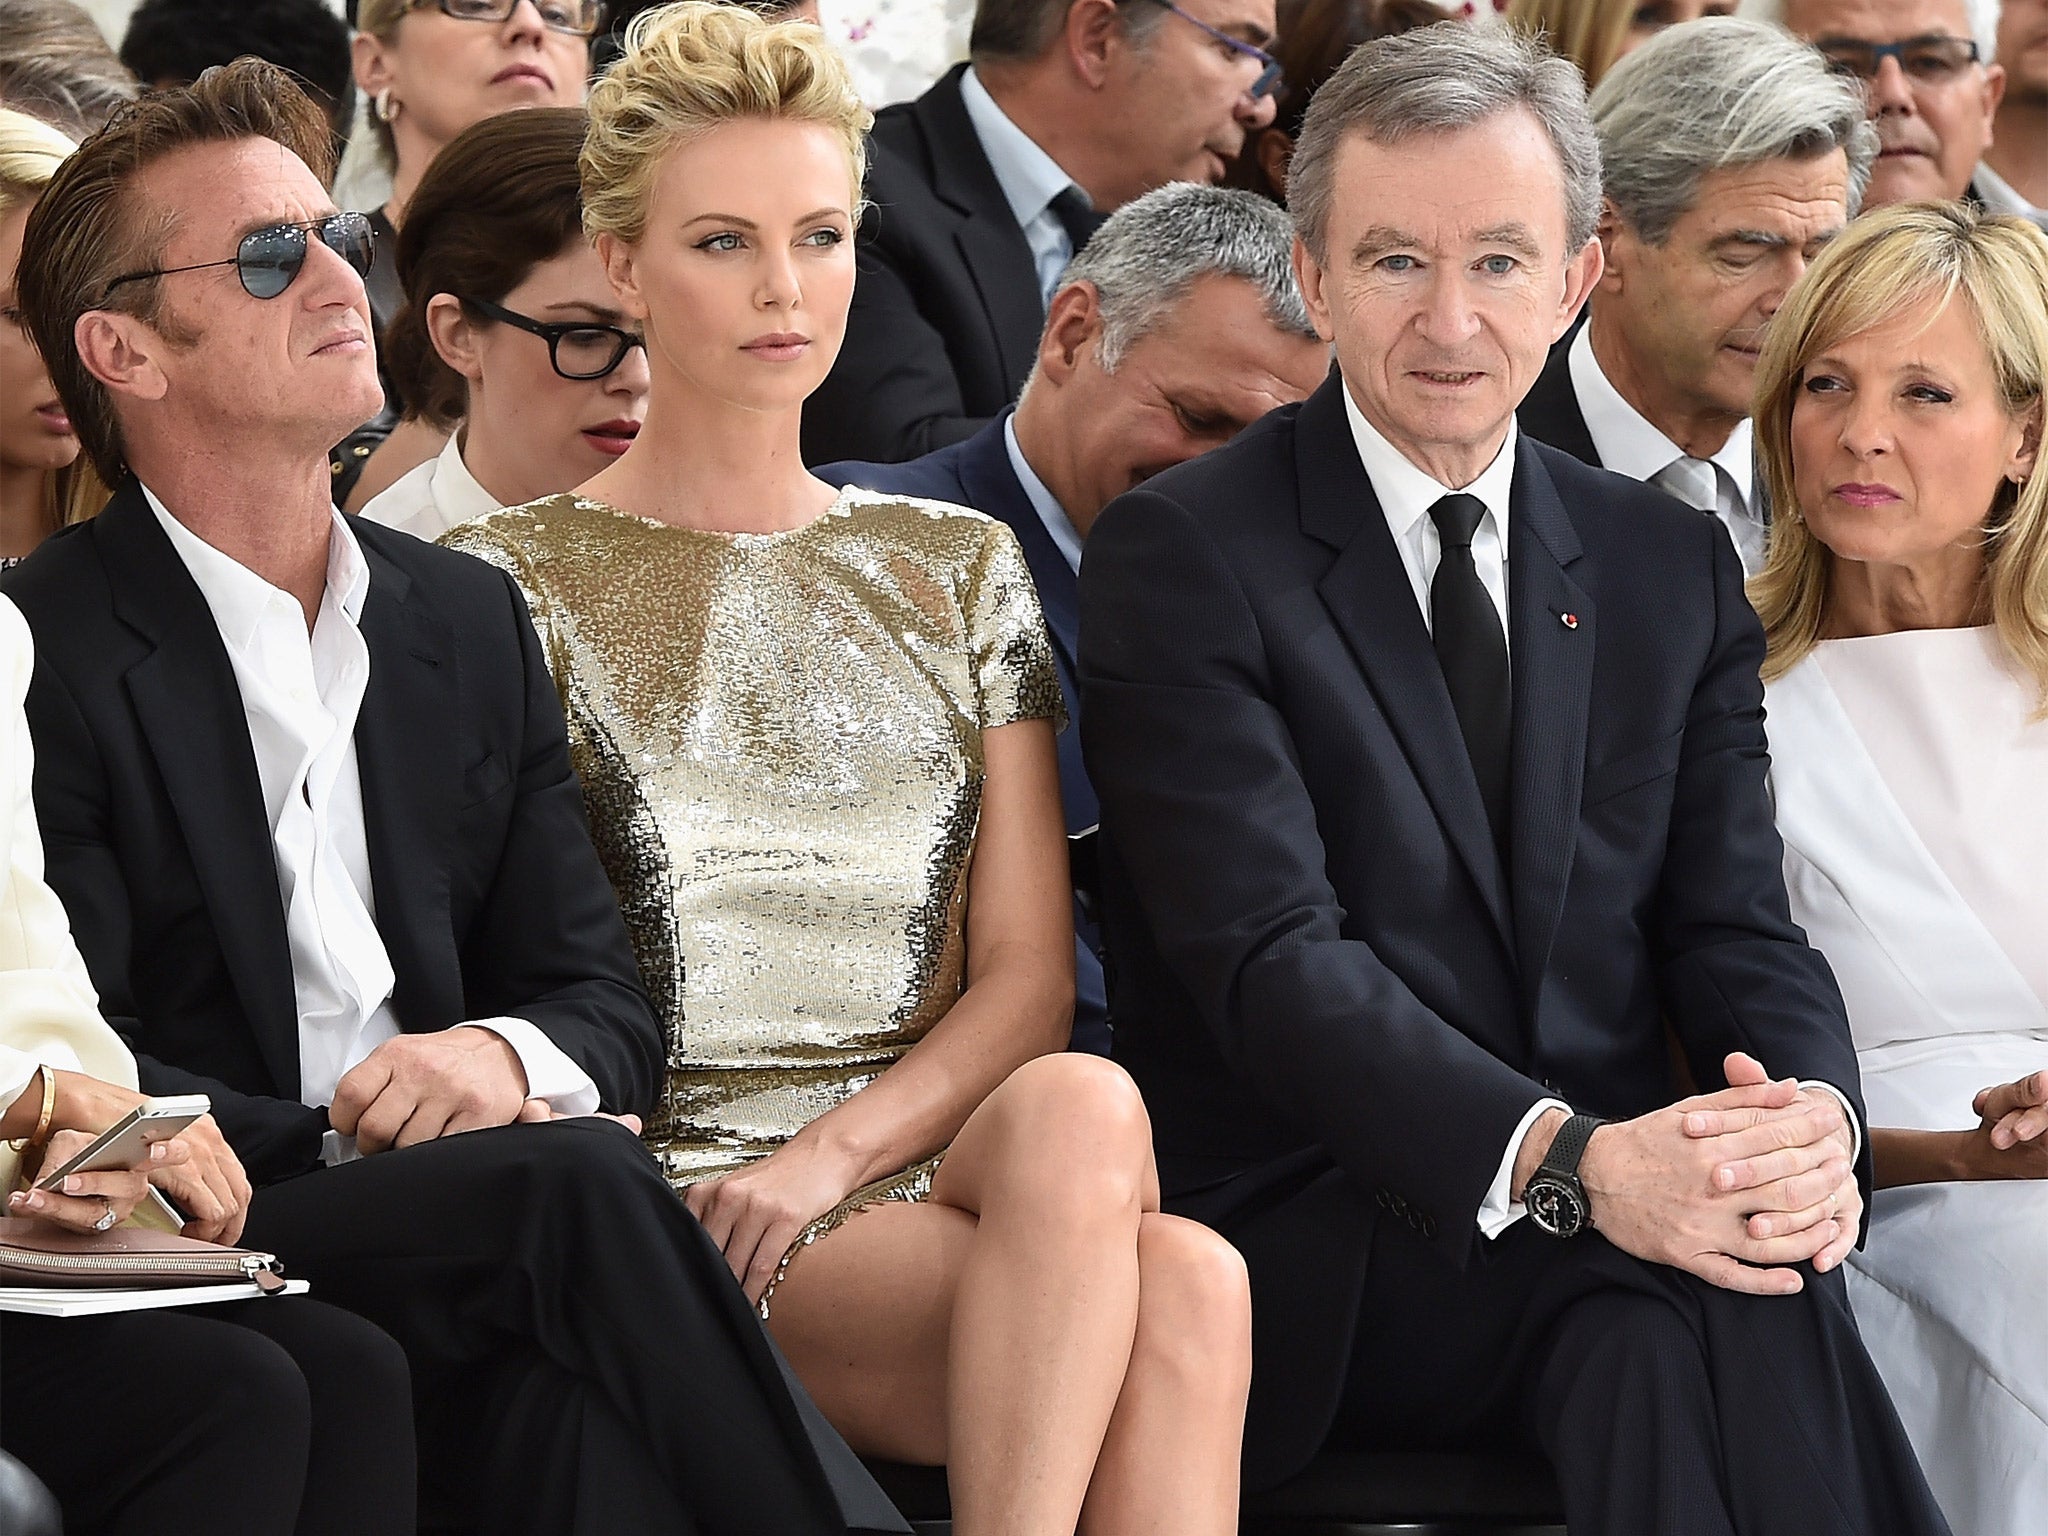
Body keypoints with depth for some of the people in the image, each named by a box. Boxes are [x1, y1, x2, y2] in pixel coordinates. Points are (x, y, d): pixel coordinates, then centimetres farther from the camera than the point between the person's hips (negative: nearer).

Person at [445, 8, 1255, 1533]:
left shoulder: (958, 567, 19)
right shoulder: (510, 585, 8)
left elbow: (1027, 979, 11)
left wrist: (831, 1152, -8)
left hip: (930, 1163, 4)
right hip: (672, 1194, -3)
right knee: (1178, 1292, -35)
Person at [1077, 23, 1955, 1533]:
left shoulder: (1673, 570, 16)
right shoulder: (1184, 555, -2)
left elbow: (1736, 928, 9)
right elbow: (1270, 955, -13)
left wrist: (1812, 1112, -16)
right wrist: (1568, 1161, -28)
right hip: (1311, 1259, -4)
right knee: (1717, 1293, -33)